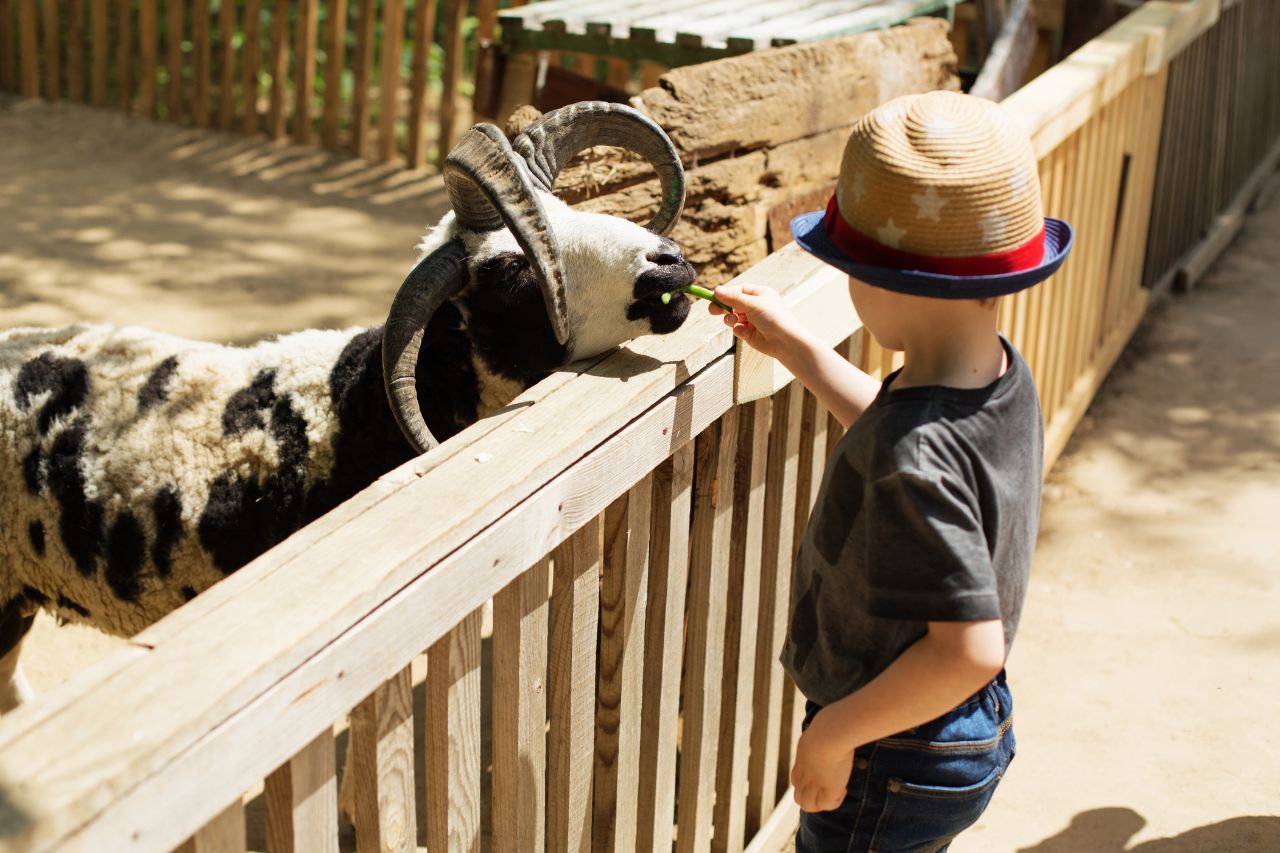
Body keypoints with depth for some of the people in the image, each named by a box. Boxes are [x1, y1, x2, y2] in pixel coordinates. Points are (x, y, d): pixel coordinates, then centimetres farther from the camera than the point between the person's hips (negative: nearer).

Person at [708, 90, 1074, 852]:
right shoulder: (1004, 379, -6)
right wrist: (795, 348, 15)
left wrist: (835, 732, -23)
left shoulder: (915, 460, -34)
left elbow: (970, 646, -34)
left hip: (893, 764, -9)